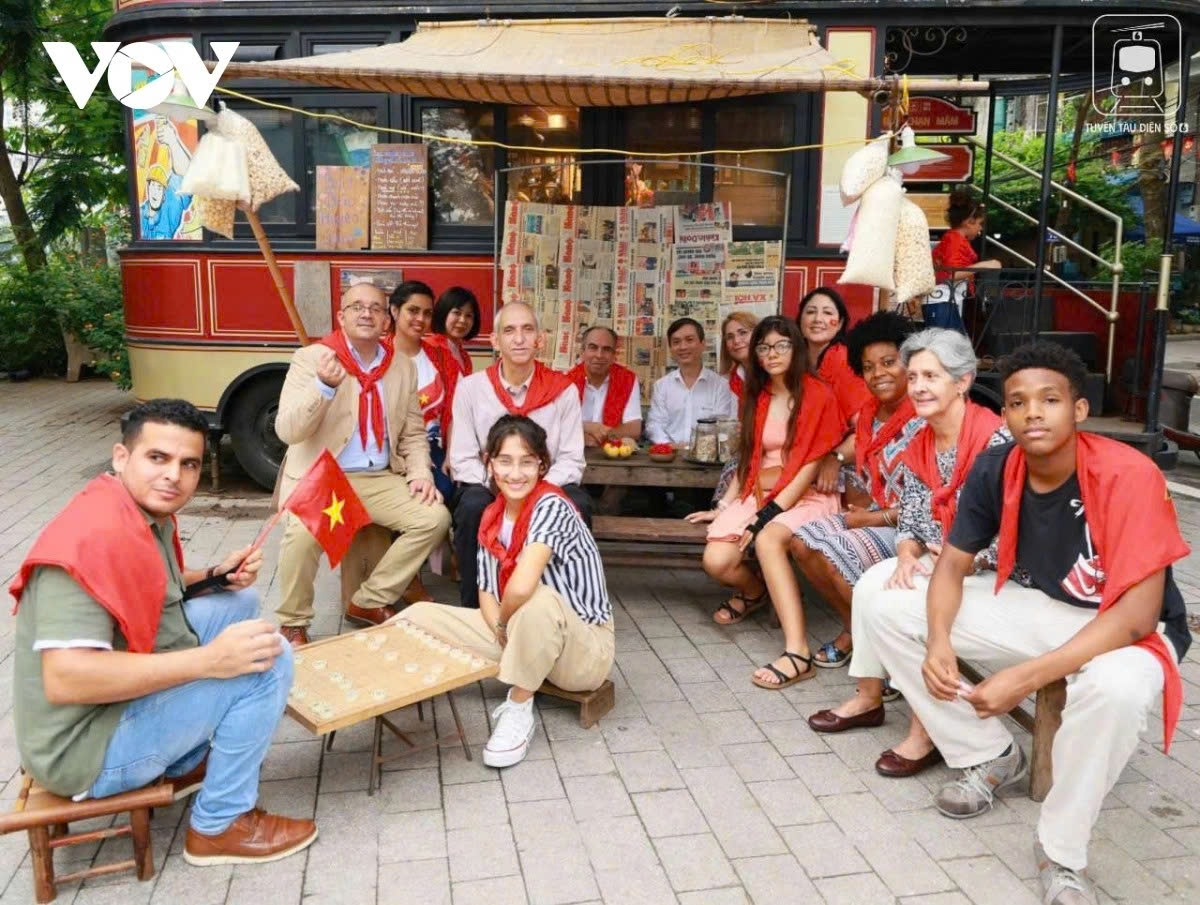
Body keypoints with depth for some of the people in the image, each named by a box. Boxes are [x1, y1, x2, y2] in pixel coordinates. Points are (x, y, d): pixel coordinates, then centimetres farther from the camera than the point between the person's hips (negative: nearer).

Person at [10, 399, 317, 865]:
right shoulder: (96, 536, -27)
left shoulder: (147, 513, 3)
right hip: (86, 744, -10)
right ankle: (219, 826, -1)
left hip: (121, 696, 10)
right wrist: (209, 660, -33)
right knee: (267, 660, -20)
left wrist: (214, 577, 3)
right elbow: (64, 679, -34)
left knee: (236, 603, 13)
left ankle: (185, 763, 17)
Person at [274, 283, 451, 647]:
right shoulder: (311, 358, -6)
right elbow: (287, 431, -15)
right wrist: (324, 386, -31)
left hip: (378, 478, 5)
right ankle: (293, 624, -6)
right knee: (304, 532, -33)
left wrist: (420, 474, -5)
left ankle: (369, 602, 3)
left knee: (435, 517, -14)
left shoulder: (404, 367, 8)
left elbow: (413, 433, 13)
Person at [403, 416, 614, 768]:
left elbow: (521, 587, -37)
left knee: (539, 600, -39)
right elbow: (487, 593, 0)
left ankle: (518, 712, -19)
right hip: (520, 634, 6)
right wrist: (505, 634, -20)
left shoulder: (551, 506, -23)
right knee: (418, 616, -5)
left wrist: (504, 623, -17)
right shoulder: (492, 517, 0)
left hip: (584, 649, -6)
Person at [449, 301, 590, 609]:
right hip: (485, 486, 0)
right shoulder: (470, 388, -2)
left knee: (577, 505, -30)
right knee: (473, 506, -33)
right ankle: (473, 607, -15)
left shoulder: (562, 390, -2)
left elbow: (571, 460, -3)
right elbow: (463, 461, -3)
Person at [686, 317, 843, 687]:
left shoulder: (818, 396, -4)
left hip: (806, 497, -5)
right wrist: (722, 508, 8)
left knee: (768, 539, -37)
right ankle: (753, 590, 18)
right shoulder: (756, 397, 16)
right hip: (759, 494, 5)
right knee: (717, 561, -20)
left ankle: (798, 653, -41)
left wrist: (768, 513, -17)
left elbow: (811, 466, -10)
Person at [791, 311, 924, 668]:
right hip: (875, 516, 9)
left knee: (836, 551, -25)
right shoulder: (869, 414, 8)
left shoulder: (923, 420, -19)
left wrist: (875, 518, -16)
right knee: (804, 539, -4)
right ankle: (854, 627, 9)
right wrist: (858, 508, -4)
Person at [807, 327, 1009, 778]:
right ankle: (869, 697, 5)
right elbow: (909, 521, 5)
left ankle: (927, 730, -15)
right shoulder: (918, 448, 4)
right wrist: (907, 557, -15)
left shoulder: (995, 440, -20)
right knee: (871, 584, -11)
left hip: (990, 568, -7)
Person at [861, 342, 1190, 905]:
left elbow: (1137, 613, -30)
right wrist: (939, 640, -24)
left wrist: (1028, 677, -36)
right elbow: (954, 563, -3)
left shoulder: (1128, 476, -26)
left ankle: (1060, 854, -15)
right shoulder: (994, 469, -11)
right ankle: (991, 756, 7)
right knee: (887, 611, -7)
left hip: (1122, 630, -5)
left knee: (1116, 687, -42)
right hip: (1033, 608, 5)